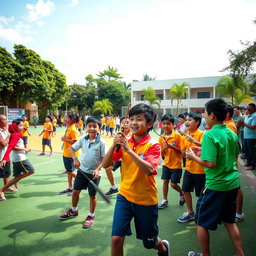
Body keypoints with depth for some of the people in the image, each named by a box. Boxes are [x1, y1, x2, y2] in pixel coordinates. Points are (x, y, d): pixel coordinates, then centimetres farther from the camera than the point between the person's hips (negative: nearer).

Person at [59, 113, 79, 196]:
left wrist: (65, 139, -20)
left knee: (70, 172, 1)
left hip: (71, 154, -9)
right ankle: (70, 188, 26)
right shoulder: (68, 129, 9)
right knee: (68, 172, 15)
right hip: (66, 154, 9)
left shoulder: (73, 130, -19)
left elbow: (75, 142, -25)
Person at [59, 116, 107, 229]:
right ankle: (73, 211, 41)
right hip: (82, 170, 4)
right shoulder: (83, 139, -5)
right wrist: (75, 158, -12)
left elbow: (104, 159, -12)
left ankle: (91, 216, 30)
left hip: (94, 173, -4)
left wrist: (97, 169, -23)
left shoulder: (101, 142, -16)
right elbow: (71, 148, 4)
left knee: (92, 195, 9)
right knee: (75, 191, 15)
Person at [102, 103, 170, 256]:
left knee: (149, 242, 18)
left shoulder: (153, 145, -13)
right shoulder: (124, 142, -1)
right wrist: (114, 146, -21)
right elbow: (105, 165, -5)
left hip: (146, 200, -2)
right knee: (116, 239, -4)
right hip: (124, 196, 3)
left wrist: (129, 150, -34)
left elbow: (149, 170, -30)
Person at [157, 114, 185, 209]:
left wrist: (172, 147, -25)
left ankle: (182, 194, 31)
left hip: (176, 164, -4)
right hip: (166, 163, 4)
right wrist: (164, 148, -18)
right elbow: (161, 154, 3)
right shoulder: (161, 137, -1)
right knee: (165, 181, 8)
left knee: (173, 184, 1)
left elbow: (181, 150, -11)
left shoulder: (177, 135, -13)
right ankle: (165, 201, 24)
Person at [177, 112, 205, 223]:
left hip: (199, 169, -6)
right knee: (186, 190, 11)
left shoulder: (201, 134, -12)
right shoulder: (185, 136, 6)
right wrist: (186, 152, -9)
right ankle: (190, 213, 30)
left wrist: (193, 141, -40)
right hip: (189, 167, 6)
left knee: (201, 194, 7)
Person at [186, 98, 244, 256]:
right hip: (232, 183, 8)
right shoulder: (232, 133, 3)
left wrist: (194, 157, -7)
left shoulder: (210, 134, -20)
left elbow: (211, 164, -25)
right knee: (229, 221, 24)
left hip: (215, 185, -7)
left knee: (202, 223, 12)